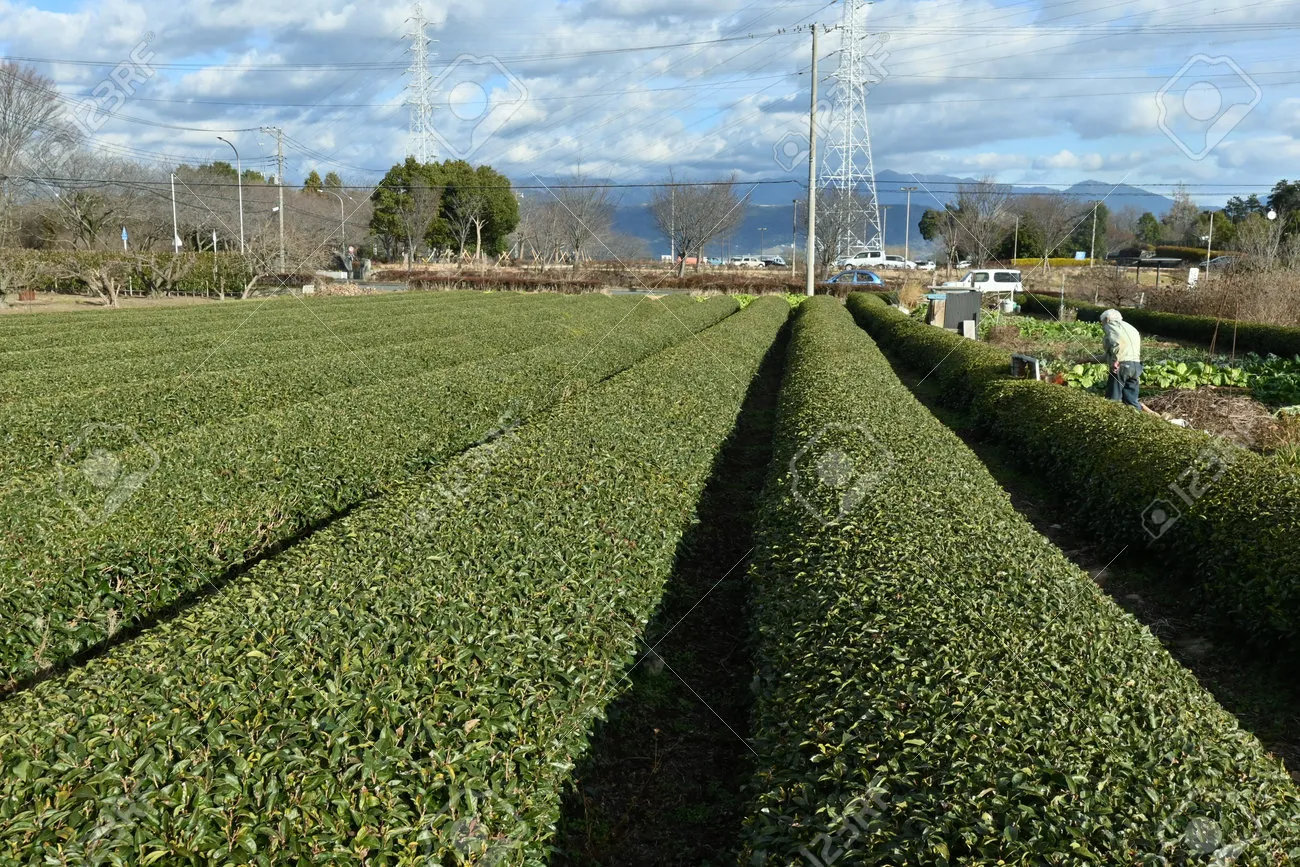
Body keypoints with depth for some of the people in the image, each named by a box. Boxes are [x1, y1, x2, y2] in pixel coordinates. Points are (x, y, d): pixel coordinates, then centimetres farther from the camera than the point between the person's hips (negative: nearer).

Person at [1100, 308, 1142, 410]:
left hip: (1121, 365, -8)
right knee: (1131, 400, 11)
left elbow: (1115, 342, -17)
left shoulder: (1110, 325, 5)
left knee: (1113, 400, -5)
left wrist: (1115, 360, -17)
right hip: (1137, 366, 8)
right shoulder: (1131, 328, 30)